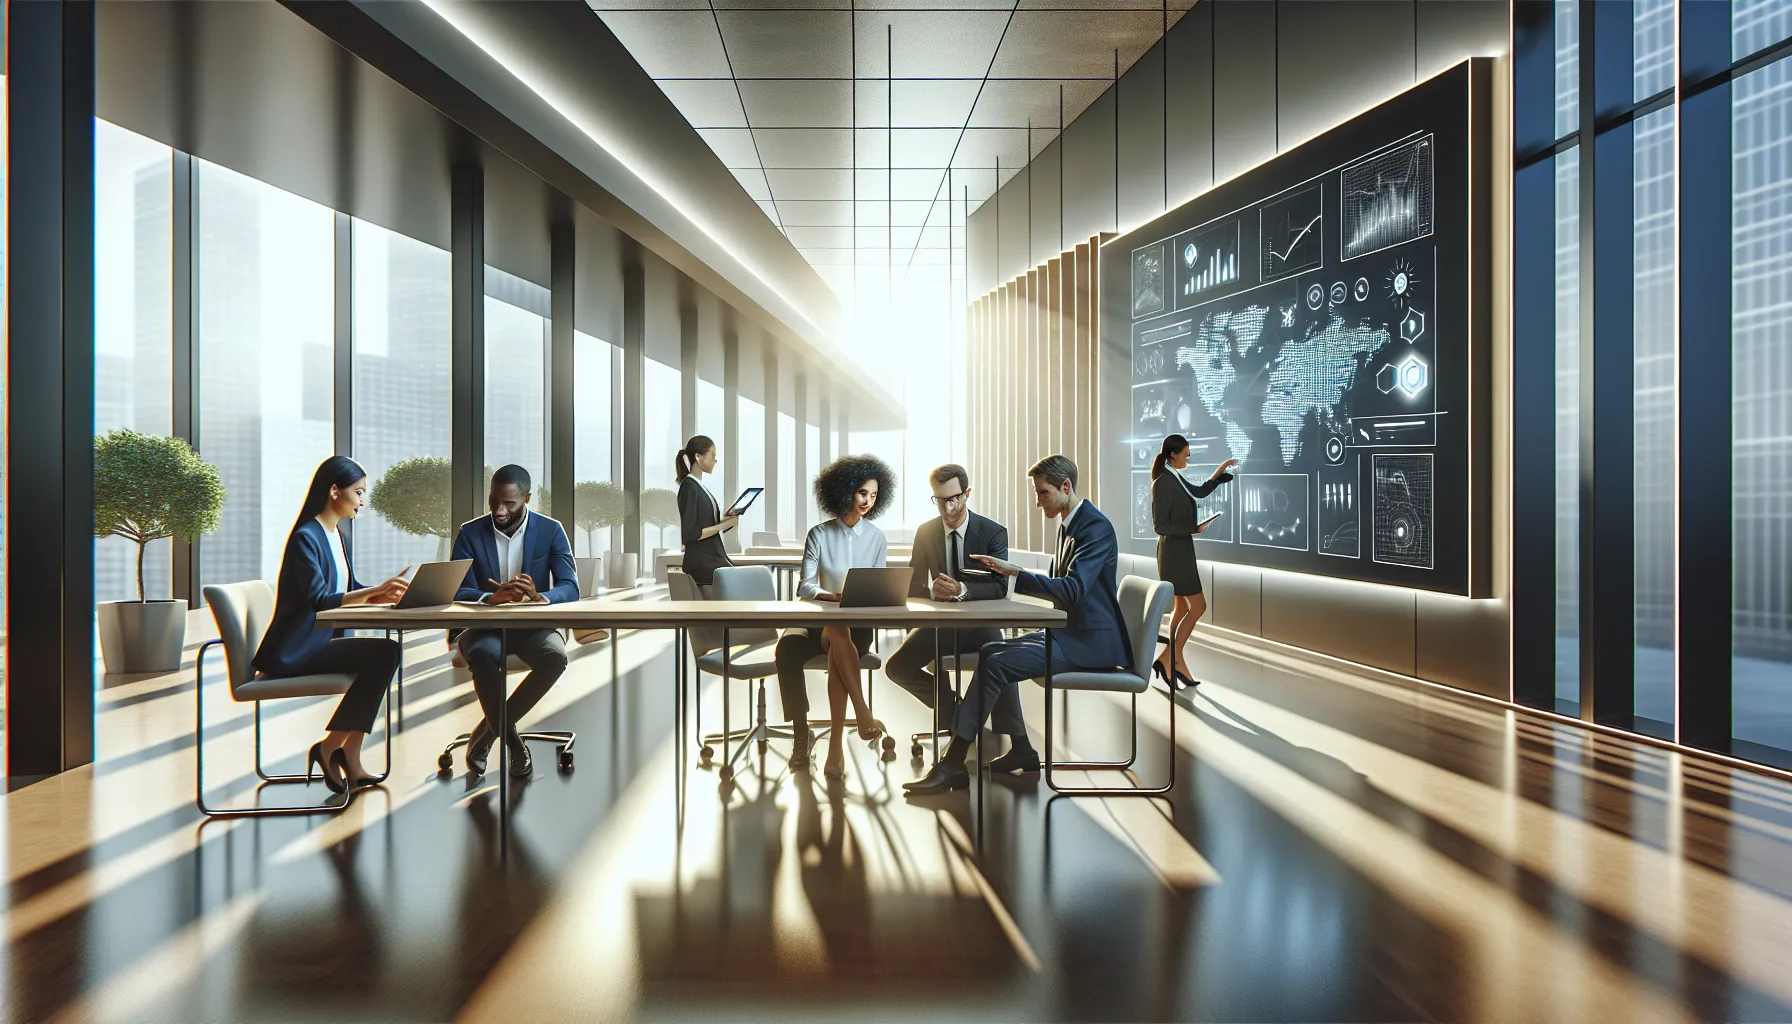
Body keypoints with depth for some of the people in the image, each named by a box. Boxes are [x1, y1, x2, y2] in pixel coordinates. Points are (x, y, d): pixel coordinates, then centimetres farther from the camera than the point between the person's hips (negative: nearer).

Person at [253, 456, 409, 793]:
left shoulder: (339, 536, 15)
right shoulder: (305, 538, -14)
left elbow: (351, 591, 17)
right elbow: (319, 600, -24)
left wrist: (389, 594, -2)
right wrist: (376, 590, -32)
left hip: (319, 643, 9)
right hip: (292, 652, -9)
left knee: (387, 654, -12)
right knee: (383, 654, -22)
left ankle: (349, 758, -9)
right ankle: (330, 748, -10)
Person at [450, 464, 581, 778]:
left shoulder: (551, 531, -1)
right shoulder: (470, 533, 0)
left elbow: (570, 588, -9)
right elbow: (457, 592, -9)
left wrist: (538, 596, -33)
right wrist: (492, 598, -32)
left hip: (532, 626, 1)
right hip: (484, 626, 0)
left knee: (556, 657, -32)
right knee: (482, 656, -35)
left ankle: (486, 732, -13)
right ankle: (513, 742, -19)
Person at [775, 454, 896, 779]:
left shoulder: (876, 538, 9)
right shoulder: (819, 535, 5)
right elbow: (805, 586, -5)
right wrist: (832, 596, -26)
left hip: (858, 625, 0)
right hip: (819, 621, 0)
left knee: (838, 648, -37)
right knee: (787, 646, -34)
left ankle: (835, 746, -39)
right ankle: (801, 736, -32)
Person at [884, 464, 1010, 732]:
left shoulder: (994, 532, -5)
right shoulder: (925, 533, 4)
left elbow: (1000, 587, -15)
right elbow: (913, 586, 5)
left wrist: (962, 589, -34)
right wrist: (933, 590, -19)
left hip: (979, 622, -3)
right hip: (939, 622, 4)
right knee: (896, 668, -17)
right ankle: (951, 708, 8)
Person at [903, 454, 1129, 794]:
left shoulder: (1096, 527, -16)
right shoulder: (1068, 525, 15)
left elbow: (1073, 589, -28)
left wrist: (1016, 572, -27)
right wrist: (1013, 573, 6)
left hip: (1089, 642, -10)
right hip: (1069, 631, 10)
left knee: (995, 665, -20)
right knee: (990, 651, 5)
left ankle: (951, 765, -15)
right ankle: (1020, 750, 9)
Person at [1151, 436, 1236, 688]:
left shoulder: (1176, 479, 9)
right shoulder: (1162, 483, -18)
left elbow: (1200, 491, 28)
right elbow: (1160, 525, -19)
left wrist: (1221, 469, 25)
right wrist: (1193, 528, -14)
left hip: (1181, 549, 9)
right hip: (1174, 550, -9)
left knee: (1182, 607, 12)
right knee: (1198, 606, -7)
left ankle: (1171, 661, 15)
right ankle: (1170, 658, -1)